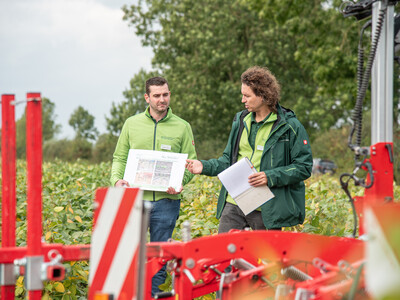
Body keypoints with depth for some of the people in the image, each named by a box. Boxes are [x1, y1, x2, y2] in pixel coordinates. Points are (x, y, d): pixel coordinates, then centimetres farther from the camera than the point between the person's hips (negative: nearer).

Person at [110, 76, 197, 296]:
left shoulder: (182, 127, 5)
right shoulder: (132, 124, 9)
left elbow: (190, 163, 4)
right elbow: (119, 158, 12)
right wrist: (117, 179, -8)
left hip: (166, 200, 0)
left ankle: (153, 295, 14)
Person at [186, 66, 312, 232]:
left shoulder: (290, 126, -5)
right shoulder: (240, 121, 13)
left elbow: (304, 167, -7)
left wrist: (270, 177, -18)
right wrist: (205, 166, 4)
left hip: (267, 209, -5)